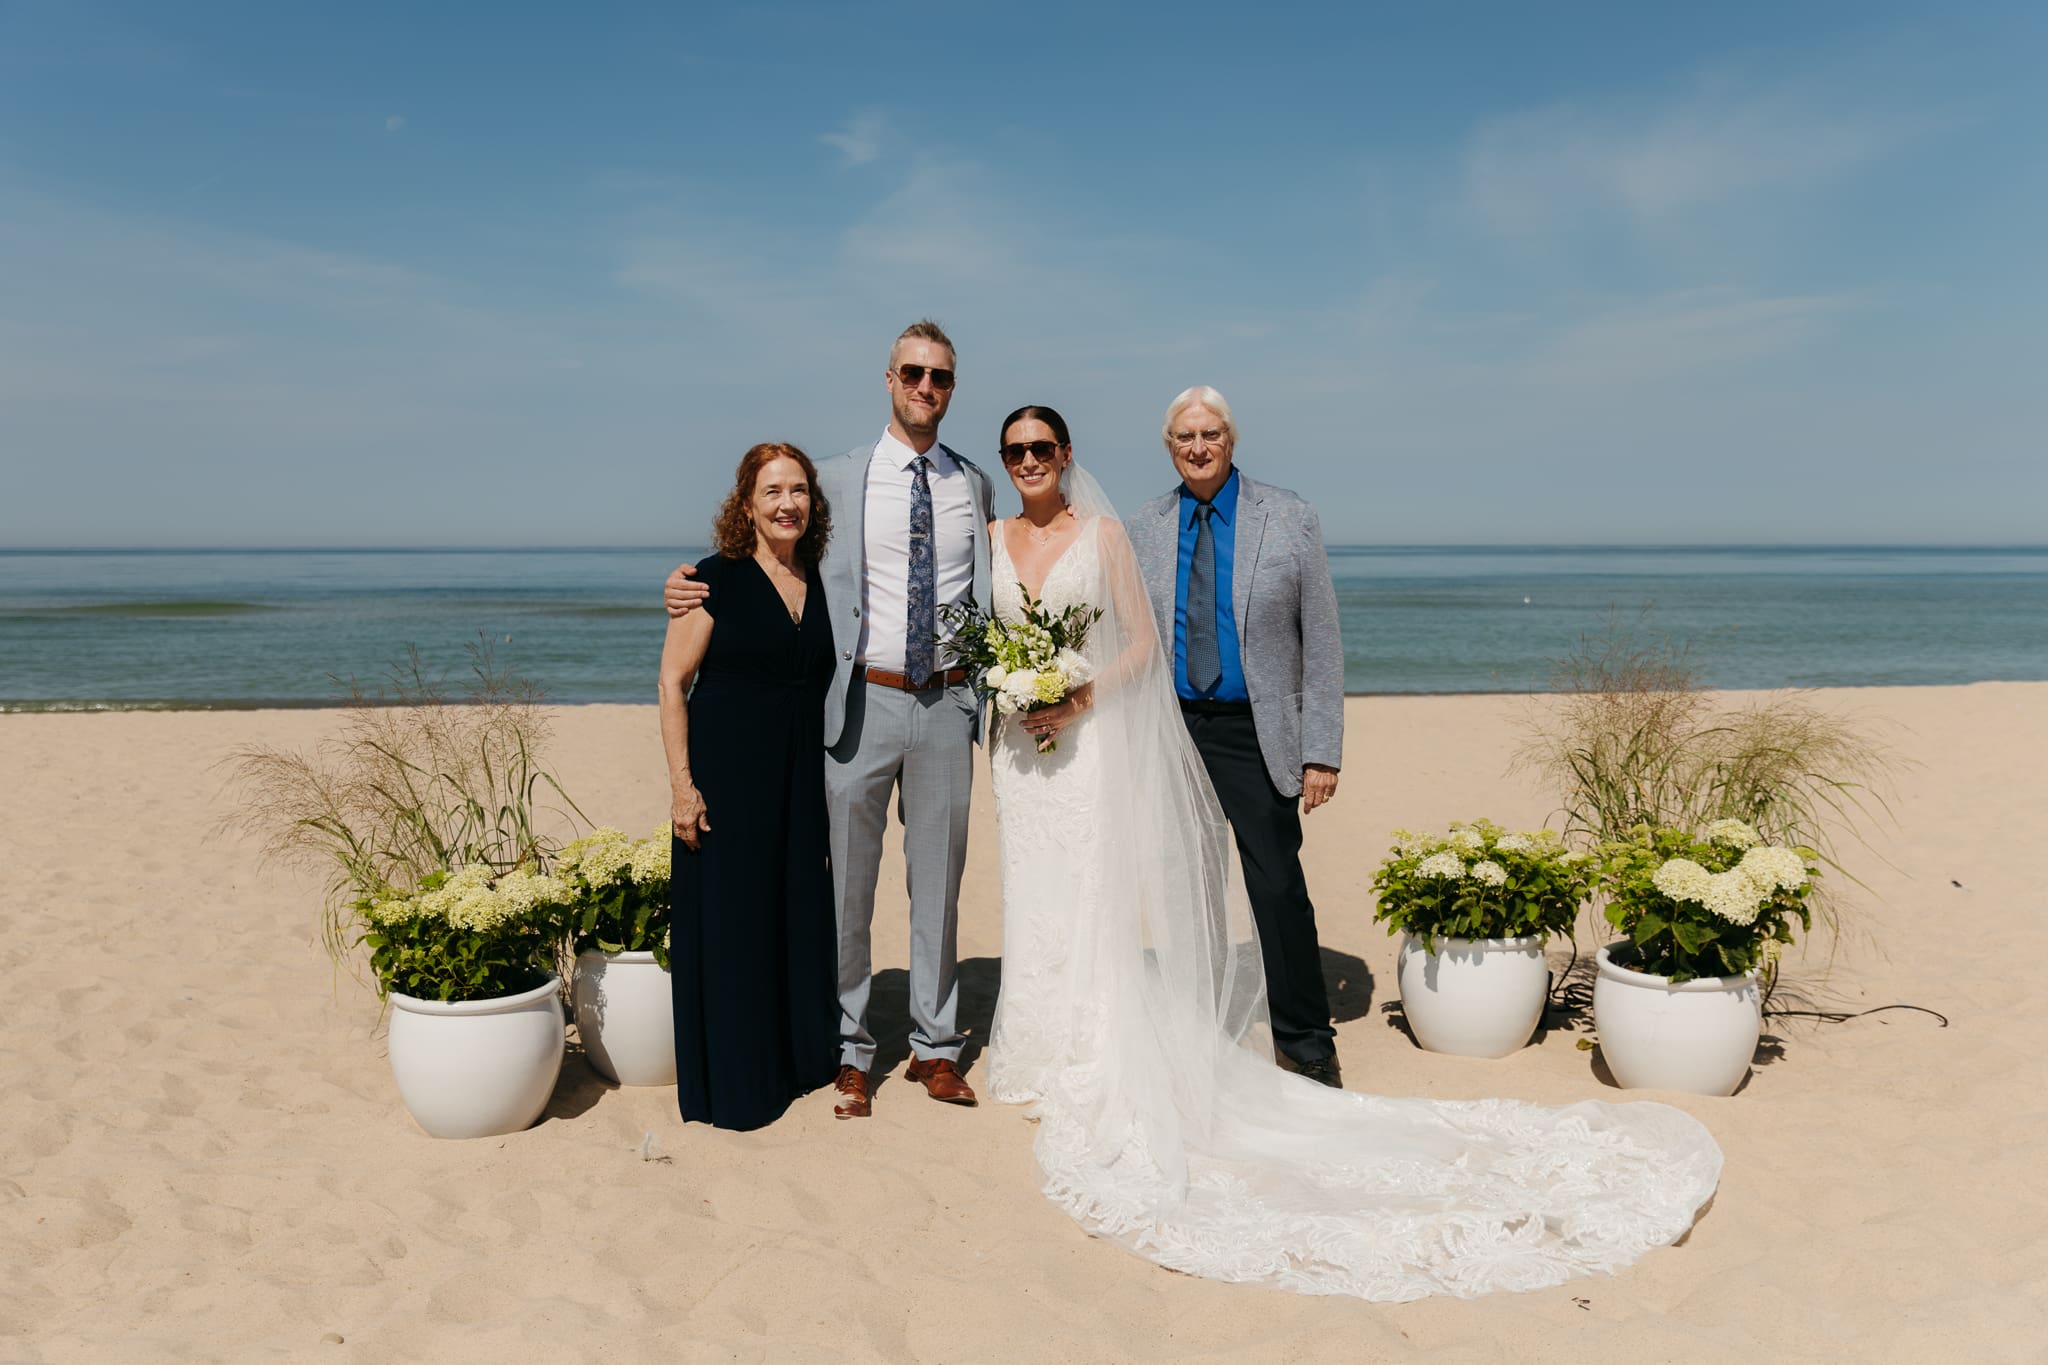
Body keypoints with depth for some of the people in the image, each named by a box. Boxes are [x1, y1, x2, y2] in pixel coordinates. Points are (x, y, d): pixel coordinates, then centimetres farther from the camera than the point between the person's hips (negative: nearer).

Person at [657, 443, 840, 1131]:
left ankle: (798, 1058, 29)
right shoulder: (718, 578, -7)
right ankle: (731, 1083, 17)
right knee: (729, 919, 2)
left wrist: (832, 781, 11)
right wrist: (681, 783, -13)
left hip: (802, 778, 5)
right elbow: (673, 682, -7)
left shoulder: (822, 582, 7)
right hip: (726, 771, -5)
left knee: (801, 912, 11)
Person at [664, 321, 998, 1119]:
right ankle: (850, 1052, 19)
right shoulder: (840, 481, 1)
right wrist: (697, 592, -11)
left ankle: (935, 1045, 24)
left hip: (947, 702, 2)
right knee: (849, 882, 5)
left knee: (939, 879, 11)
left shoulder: (974, 486, 9)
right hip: (864, 701, -2)